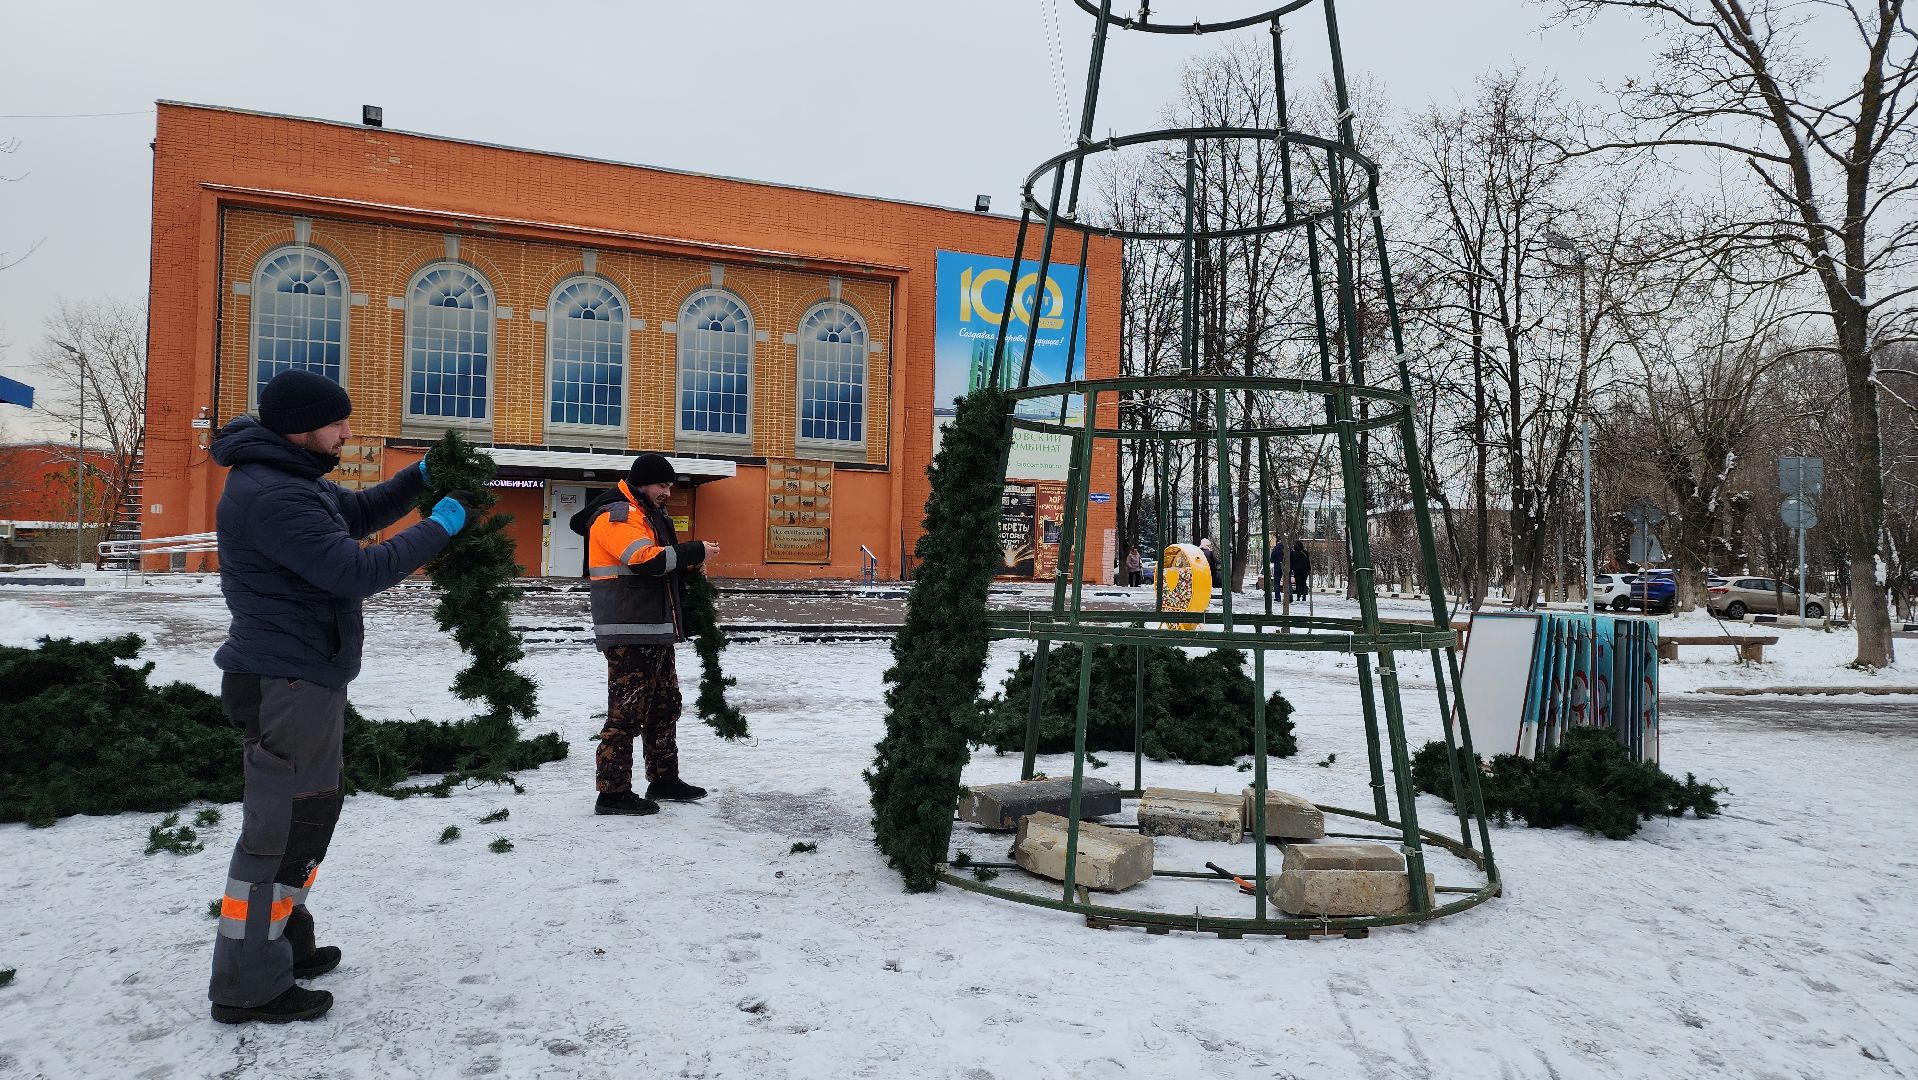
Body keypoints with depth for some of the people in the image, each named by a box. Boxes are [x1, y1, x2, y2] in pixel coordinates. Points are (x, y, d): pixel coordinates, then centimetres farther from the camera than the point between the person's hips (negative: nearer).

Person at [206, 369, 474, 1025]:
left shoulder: (291, 481, 11)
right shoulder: (270, 497, -22)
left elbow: (360, 512, 24)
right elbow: (356, 571, -26)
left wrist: (420, 478, 8)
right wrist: (439, 528, -17)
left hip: (305, 677, 11)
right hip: (288, 682, -11)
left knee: (306, 816, 20)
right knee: (283, 827, -4)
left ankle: (285, 943, 33)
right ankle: (249, 987, 5)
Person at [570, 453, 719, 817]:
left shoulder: (649, 514, 20)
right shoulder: (616, 515, -11)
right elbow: (645, 559, -25)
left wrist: (687, 562, 3)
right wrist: (693, 552, -17)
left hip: (656, 631, 10)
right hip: (629, 634, -10)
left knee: (665, 705, 16)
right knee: (626, 712, -8)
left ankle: (664, 780, 27)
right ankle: (612, 792, -2)